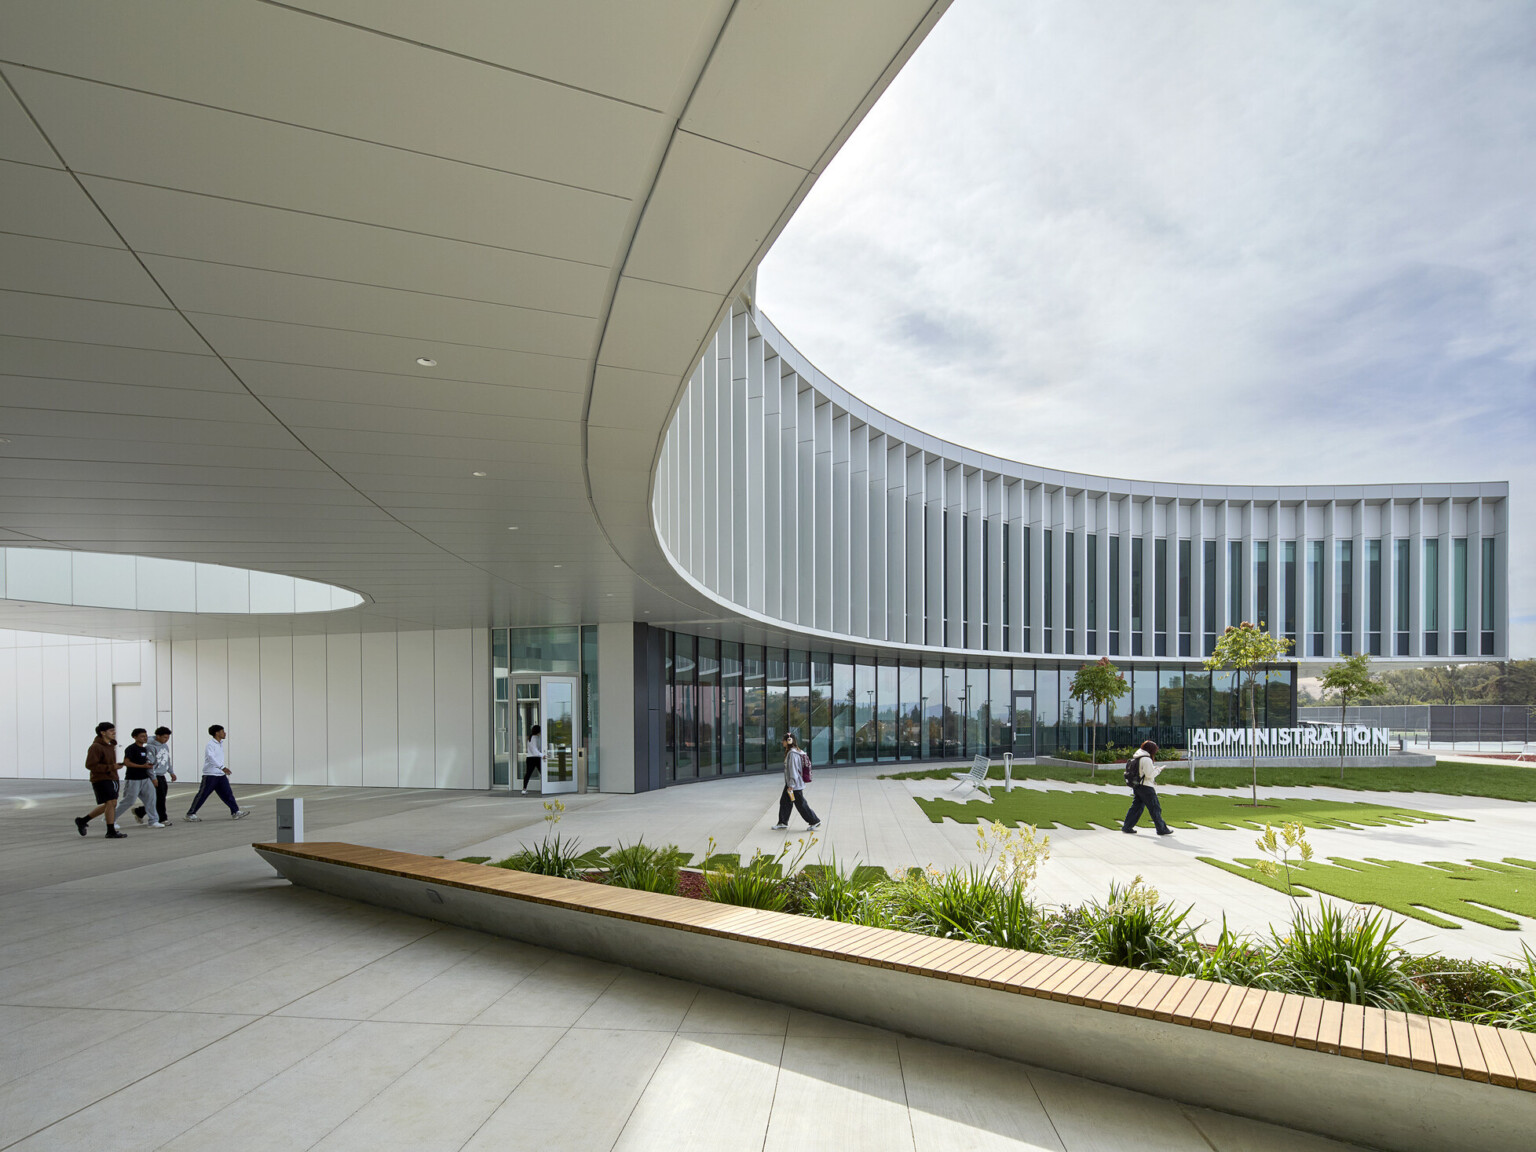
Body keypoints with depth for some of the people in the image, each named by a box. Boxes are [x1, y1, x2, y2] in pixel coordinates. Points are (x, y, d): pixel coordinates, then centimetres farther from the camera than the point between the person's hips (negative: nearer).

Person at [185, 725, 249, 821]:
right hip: (210, 775, -8)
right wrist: (222, 767, -41)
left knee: (228, 793, 2)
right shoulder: (210, 744, -15)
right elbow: (211, 757, -31)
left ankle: (235, 812, 0)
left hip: (221, 775, 8)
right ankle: (190, 814, 16)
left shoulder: (220, 744, 13)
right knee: (202, 795, 2)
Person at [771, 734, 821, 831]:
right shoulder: (789, 752, 10)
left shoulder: (792, 753, -22)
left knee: (801, 804, 0)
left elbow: (793, 770, -23)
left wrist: (791, 785, -21)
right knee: (784, 801, 14)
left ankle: (815, 821, 10)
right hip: (790, 783, 10)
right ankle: (783, 822, 25)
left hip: (795, 784, -10)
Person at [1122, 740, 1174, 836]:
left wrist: (1154, 768, 15)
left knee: (1136, 806, 12)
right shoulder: (1146, 759, -17)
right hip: (1145, 787, -9)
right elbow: (1150, 774, -18)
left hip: (1137, 787, 9)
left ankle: (1127, 827, 12)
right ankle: (1162, 829, 7)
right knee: (1155, 808, 1)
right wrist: (1158, 769, -4)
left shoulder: (1136, 758, 12)